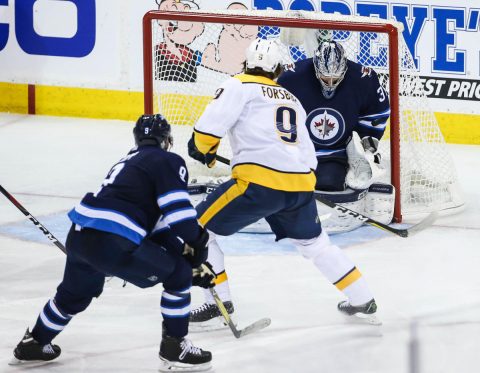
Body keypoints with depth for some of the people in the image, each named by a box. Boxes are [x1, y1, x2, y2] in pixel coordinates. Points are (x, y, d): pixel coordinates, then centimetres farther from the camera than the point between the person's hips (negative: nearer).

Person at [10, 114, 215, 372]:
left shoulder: (129, 162, 28)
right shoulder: (168, 161, 1)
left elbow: (158, 224, 29)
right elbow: (178, 214, -10)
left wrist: (181, 249, 28)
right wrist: (199, 242, 6)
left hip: (78, 236, 9)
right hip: (112, 245, -9)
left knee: (74, 293, 35)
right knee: (179, 273, 7)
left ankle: (33, 344, 49)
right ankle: (174, 348, 11)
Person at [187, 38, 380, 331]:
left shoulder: (239, 86, 7)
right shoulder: (292, 100, 27)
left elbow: (210, 125, -4)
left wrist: (203, 150, 15)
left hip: (260, 181, -6)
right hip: (301, 183, 7)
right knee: (315, 242, 29)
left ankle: (218, 306, 0)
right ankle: (362, 301, 32)